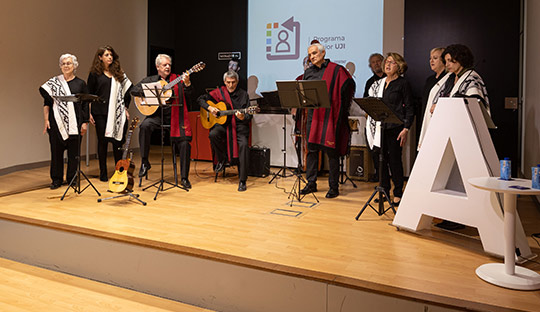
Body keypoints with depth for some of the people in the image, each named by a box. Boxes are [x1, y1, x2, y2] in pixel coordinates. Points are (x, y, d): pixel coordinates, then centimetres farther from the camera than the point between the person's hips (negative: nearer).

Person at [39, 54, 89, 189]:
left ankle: (72, 179, 15)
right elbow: (47, 103, 7)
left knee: (73, 152, 3)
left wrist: (85, 122, 0)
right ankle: (56, 179, 13)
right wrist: (46, 120, 0)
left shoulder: (80, 84, 7)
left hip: (74, 123, 0)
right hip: (56, 122, 0)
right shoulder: (53, 82, 8)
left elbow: (85, 105, 6)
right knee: (56, 151, 3)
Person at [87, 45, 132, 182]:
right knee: (102, 141, 2)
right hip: (101, 113, -2)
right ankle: (103, 173, 10)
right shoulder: (94, 74, 4)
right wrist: (89, 113, -4)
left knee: (118, 141, 2)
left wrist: (125, 109, 7)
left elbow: (126, 91, 15)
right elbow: (89, 95, 3)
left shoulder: (119, 73, 12)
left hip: (117, 113, 2)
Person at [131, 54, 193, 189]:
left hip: (175, 116, 0)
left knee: (184, 142, -17)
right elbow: (134, 90, 8)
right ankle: (144, 162, -16)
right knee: (145, 126, -31)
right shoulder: (150, 80, 14)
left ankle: (184, 178, -4)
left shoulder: (177, 79, 9)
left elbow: (188, 95, -3)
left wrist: (187, 83, -23)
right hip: (156, 114, 1)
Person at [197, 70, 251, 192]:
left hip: (239, 125, -1)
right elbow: (200, 99, 12)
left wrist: (243, 117, -25)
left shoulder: (243, 94, 3)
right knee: (213, 134, -33)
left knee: (243, 144, -30)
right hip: (222, 124, 2)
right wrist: (209, 108, -6)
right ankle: (222, 159, -3)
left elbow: (249, 116, -1)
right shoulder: (219, 92, 7)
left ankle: (242, 180, -21)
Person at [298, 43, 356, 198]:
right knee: (311, 149, 8)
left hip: (330, 115, -5)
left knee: (331, 151, -2)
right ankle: (311, 183, 19)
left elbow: (349, 86, -6)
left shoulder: (336, 70, -3)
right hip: (313, 115, 5)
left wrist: (341, 108, -9)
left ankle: (334, 187, 8)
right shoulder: (308, 72, 14)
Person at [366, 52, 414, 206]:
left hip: (395, 127, -5)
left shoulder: (403, 84, 0)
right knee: (381, 159, 6)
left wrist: (406, 129, -11)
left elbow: (409, 109, -3)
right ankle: (384, 191, 17)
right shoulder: (378, 83, 15)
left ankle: (398, 193, 10)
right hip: (380, 126, 5)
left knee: (394, 159, -1)